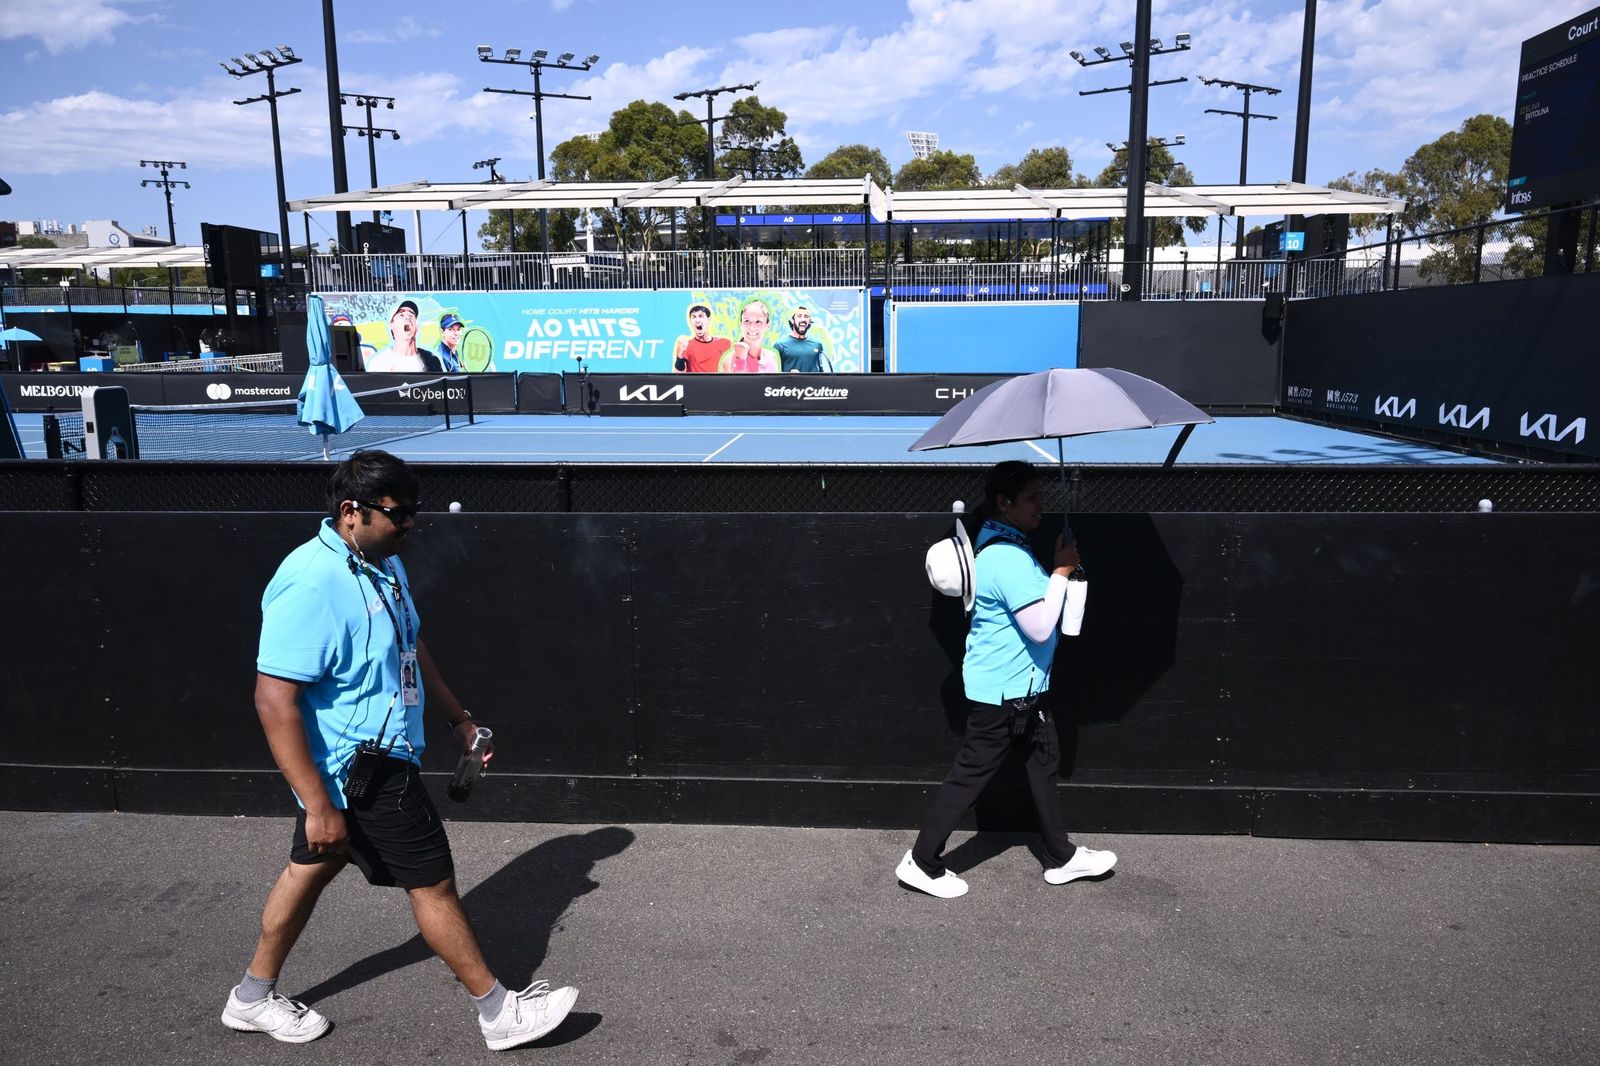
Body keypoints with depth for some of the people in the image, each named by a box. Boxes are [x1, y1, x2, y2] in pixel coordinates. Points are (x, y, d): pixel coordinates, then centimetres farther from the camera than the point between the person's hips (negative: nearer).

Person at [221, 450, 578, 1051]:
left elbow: (410, 648, 17)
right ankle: (499, 1013, 17)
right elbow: (274, 698, -28)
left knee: (313, 866, 22)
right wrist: (317, 805, -27)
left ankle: (252, 998, 41)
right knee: (433, 882, 1)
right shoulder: (312, 585, -27)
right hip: (360, 770, -10)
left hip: (373, 759, 10)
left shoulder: (382, 562, 4)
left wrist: (456, 718, 17)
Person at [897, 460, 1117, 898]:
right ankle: (922, 863, 14)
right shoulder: (1008, 559, -26)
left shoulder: (1002, 545, 8)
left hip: (1018, 688, 11)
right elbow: (1041, 627, -25)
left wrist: (1057, 571, 6)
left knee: (1045, 758, 19)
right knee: (970, 775, 0)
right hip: (1002, 692, -11)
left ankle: (1061, 858, 34)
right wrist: (1061, 571, -17)